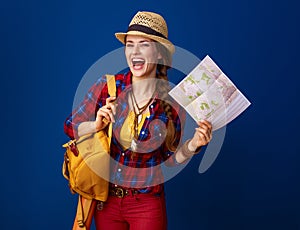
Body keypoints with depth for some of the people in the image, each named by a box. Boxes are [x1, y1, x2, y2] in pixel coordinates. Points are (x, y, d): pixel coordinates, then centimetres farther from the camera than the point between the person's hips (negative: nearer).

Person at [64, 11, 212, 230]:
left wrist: (192, 145, -17)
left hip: (147, 204, -1)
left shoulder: (172, 101, -10)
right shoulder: (107, 86, -10)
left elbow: (171, 158, 1)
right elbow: (70, 127, -1)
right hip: (106, 199, 2)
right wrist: (96, 126, -19)